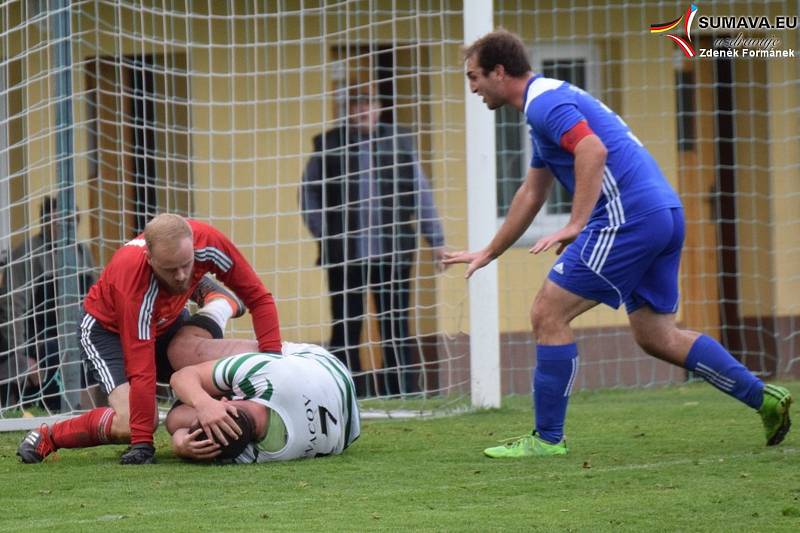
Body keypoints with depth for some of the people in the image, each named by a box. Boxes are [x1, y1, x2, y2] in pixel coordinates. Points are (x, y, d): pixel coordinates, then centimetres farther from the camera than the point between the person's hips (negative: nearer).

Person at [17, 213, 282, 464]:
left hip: (166, 318, 6)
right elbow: (141, 372, -40)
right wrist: (142, 443, -39)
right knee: (132, 424, -26)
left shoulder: (207, 242, -33)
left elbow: (259, 297, -20)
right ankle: (47, 438, -6)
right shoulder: (133, 280, -42)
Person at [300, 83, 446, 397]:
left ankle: (402, 393, 4)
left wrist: (436, 239, 10)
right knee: (346, 327, 0)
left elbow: (421, 193, 14)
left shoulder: (400, 143, 11)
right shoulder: (329, 145, 7)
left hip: (392, 254, 1)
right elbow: (309, 192, 13)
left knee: (396, 325, 1)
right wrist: (322, 234, 3)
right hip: (344, 255, -1)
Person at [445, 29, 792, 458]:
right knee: (656, 337, 14)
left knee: (548, 313, -5)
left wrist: (575, 225, -28)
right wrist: (487, 254, 37)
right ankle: (764, 398, 12)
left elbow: (593, 150, -25)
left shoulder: (544, 101, -7)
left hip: (629, 216, -10)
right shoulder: (548, 103, 26)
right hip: (663, 213, 10)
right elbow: (531, 195, 34)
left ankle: (547, 439, -2)